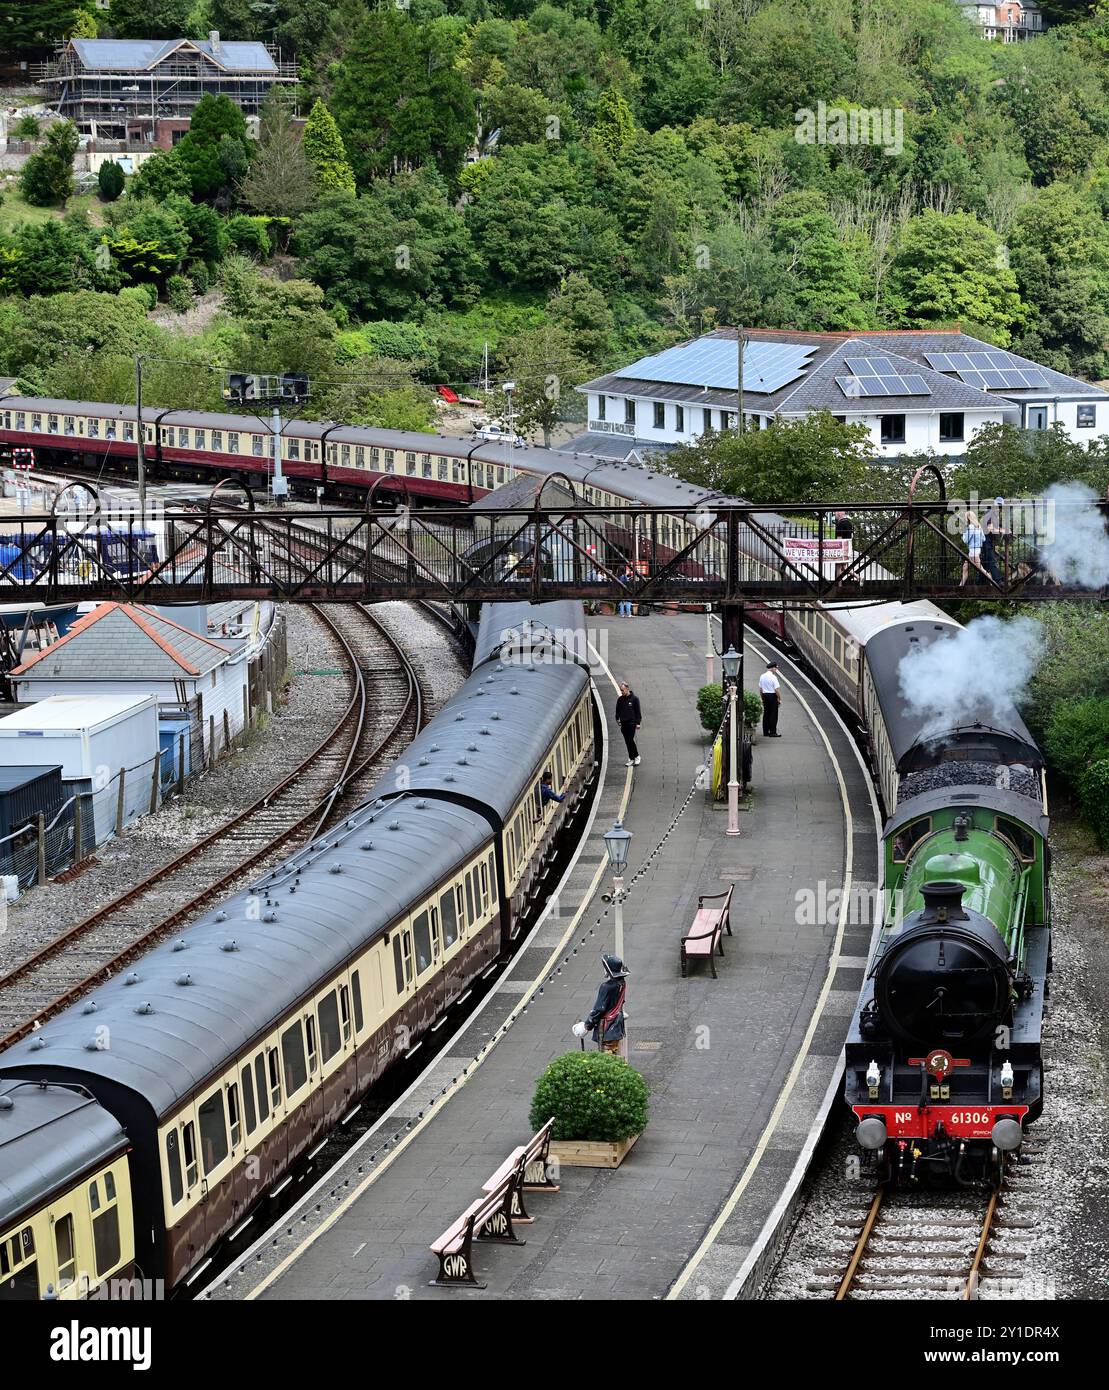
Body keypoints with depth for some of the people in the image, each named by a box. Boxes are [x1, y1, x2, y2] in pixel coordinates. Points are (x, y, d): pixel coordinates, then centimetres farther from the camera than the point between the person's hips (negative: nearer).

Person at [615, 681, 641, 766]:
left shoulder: (634, 698, -4)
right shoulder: (620, 699, 9)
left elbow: (638, 711, -2)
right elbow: (618, 710, 20)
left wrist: (638, 723, -5)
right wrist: (618, 719, 7)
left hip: (631, 723, -5)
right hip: (623, 723, 5)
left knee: (630, 740, -13)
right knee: (627, 741, 6)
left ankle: (636, 756, 2)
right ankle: (631, 759, 12)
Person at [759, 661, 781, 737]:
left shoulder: (762, 676, 8)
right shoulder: (773, 677, -15)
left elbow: (760, 689, 14)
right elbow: (777, 689, -16)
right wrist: (779, 699, -7)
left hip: (765, 695, 7)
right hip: (773, 696, -7)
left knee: (766, 714, 12)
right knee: (773, 714, -2)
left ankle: (766, 731, 15)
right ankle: (772, 732, -3)